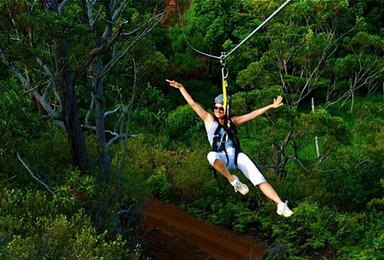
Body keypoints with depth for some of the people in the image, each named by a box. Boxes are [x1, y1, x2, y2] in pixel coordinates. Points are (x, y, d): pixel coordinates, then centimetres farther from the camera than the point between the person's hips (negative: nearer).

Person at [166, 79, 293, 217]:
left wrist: (271, 106, 20)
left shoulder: (232, 121, 20)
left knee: (260, 180, -19)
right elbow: (193, 104, 14)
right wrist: (181, 87, 12)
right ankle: (233, 180, -23)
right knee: (212, 155, -40)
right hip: (222, 159, -2)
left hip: (237, 155, 2)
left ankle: (281, 205, -27)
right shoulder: (209, 120, 15)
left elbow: (252, 115, 21)